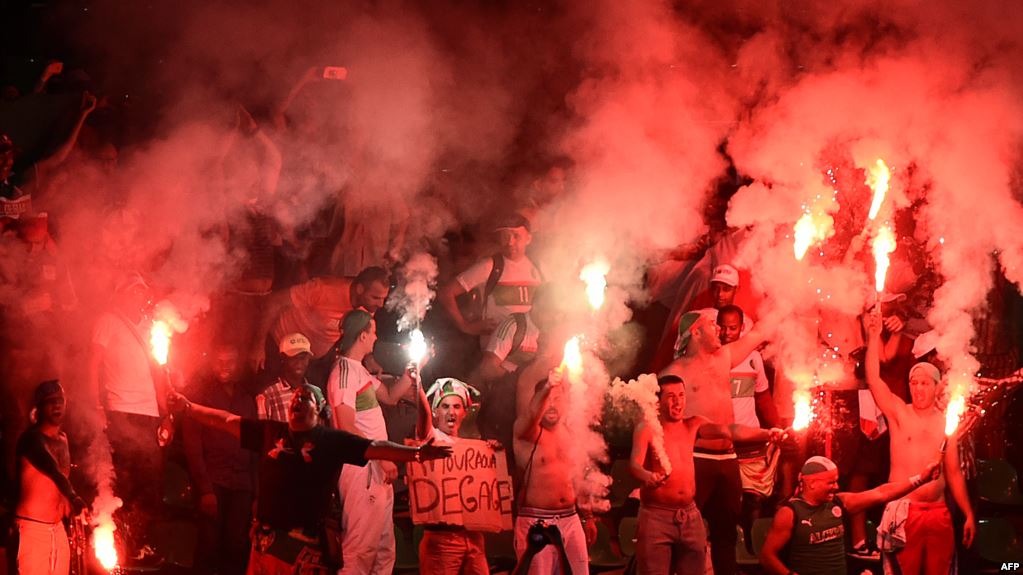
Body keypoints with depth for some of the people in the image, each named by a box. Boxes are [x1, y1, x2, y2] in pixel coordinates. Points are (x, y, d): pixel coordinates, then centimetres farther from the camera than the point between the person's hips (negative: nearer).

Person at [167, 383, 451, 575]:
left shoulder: (333, 440, 1)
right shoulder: (270, 431, 11)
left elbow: (376, 448, -6)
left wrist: (416, 453, -18)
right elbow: (226, 421, 15)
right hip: (266, 535, 3)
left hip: (306, 539, -3)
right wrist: (187, 406, 12)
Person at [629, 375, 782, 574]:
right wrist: (647, 476, -44)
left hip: (690, 515, 5)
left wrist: (766, 434, -22)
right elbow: (634, 464, -20)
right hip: (656, 515, -5)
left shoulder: (693, 425, 10)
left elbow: (730, 431, -5)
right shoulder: (647, 429, -5)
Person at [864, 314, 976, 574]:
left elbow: (954, 473, 15)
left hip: (939, 513, 3)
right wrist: (874, 337, -16)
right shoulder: (899, 413, 4)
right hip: (904, 512, -3)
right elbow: (873, 380, -11)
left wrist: (969, 514, 12)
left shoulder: (947, 423, 11)